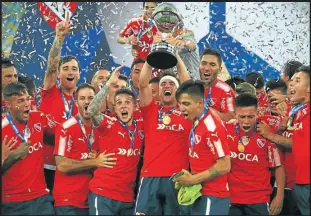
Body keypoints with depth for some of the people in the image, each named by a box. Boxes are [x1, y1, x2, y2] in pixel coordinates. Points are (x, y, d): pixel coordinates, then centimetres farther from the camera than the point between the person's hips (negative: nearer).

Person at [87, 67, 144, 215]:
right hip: (103, 194, -5)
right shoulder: (109, 125, -6)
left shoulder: (140, 126, 6)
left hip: (128, 197, 5)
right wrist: (109, 84, -25)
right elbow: (92, 110, -23)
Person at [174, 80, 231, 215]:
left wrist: (193, 180, -15)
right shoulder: (196, 123, 6)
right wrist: (191, 178, 2)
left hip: (212, 197, -8)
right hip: (200, 193, 8)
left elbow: (224, 166, -20)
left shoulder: (212, 127, -19)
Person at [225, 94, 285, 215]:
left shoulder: (266, 135, -7)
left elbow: (278, 166, 0)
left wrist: (280, 196, -4)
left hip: (258, 200, -1)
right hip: (230, 198, 1)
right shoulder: (226, 131, -5)